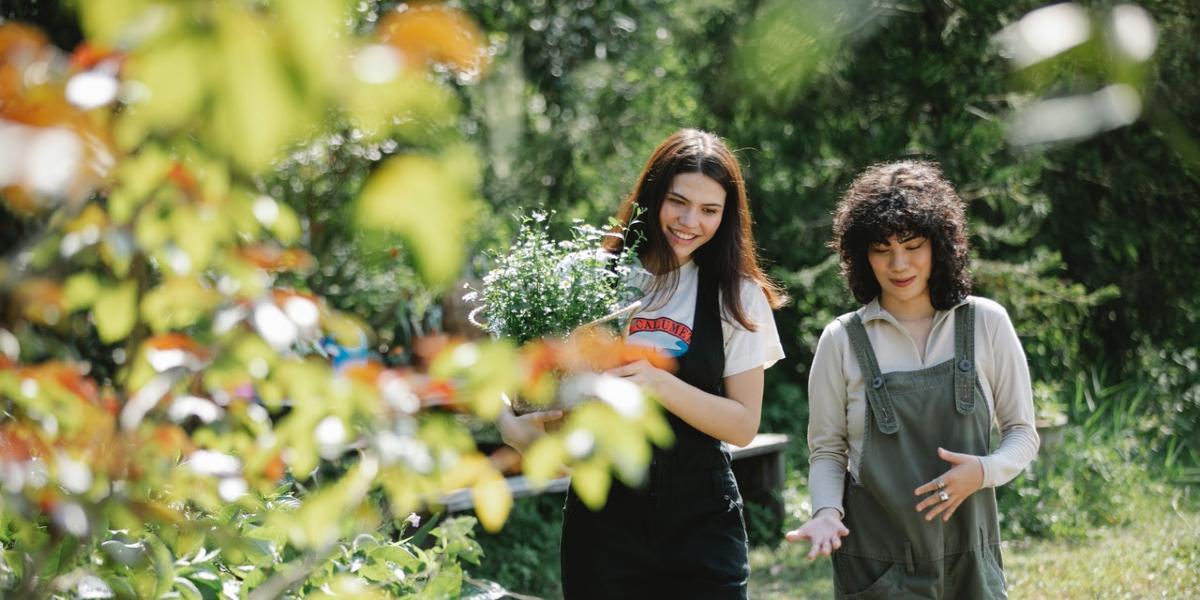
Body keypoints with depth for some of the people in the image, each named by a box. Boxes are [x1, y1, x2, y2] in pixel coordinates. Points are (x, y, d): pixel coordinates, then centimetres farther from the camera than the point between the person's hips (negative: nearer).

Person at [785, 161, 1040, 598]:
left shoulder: (986, 323, 0)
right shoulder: (842, 341, -1)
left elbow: (1022, 432, 5)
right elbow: (827, 450, 4)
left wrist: (984, 471, -14)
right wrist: (827, 511, -13)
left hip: (968, 559, 1)